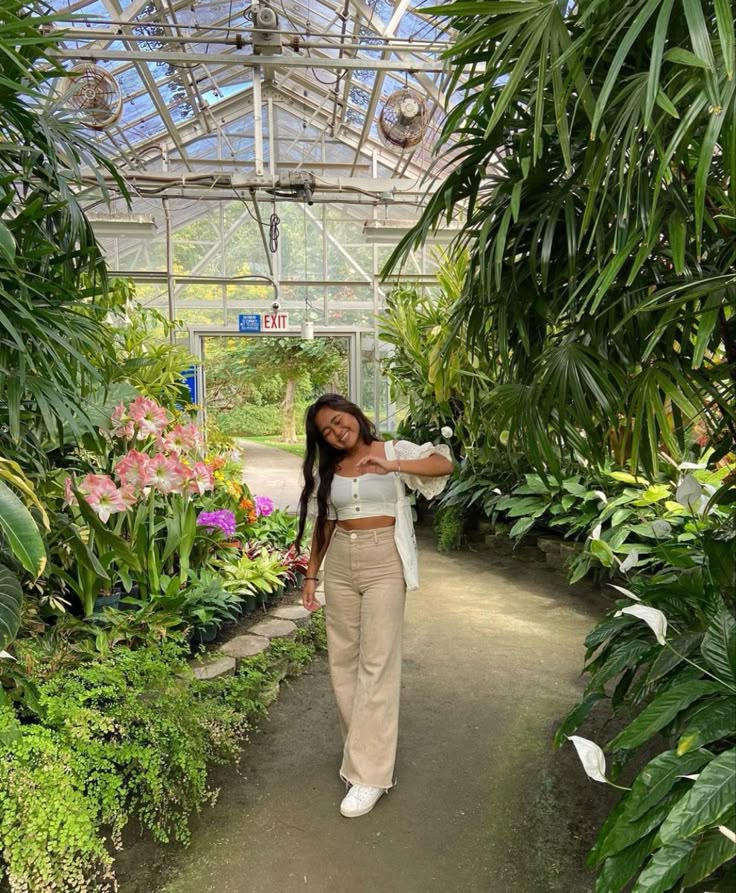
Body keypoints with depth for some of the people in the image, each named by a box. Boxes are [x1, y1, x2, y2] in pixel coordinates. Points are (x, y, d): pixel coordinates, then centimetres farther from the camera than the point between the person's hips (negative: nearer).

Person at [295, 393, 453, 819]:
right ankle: (362, 747, 28)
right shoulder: (326, 469, 9)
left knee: (377, 663, -4)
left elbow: (444, 464, -18)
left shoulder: (395, 451, -4)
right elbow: (323, 524, 13)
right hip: (340, 564, 5)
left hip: (384, 562, -5)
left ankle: (370, 773, 3)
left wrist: (392, 465, -31)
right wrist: (311, 574, 11)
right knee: (342, 659, 10)